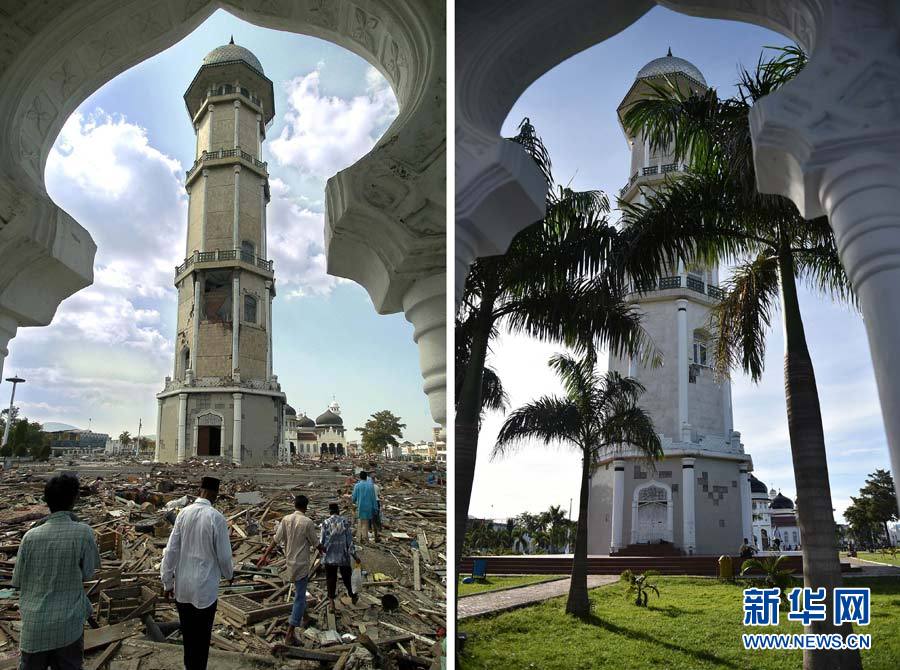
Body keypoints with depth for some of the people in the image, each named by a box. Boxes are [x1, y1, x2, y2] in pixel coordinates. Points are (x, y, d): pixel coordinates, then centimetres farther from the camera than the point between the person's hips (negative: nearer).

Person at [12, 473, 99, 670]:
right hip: (68, 626, -2)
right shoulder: (83, 532, -14)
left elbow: (18, 581, 1)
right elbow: (87, 573, -4)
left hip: (34, 626, 2)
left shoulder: (31, 536, -8)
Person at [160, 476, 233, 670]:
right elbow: (224, 556, -10)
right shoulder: (217, 518, -17)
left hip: (182, 587, 5)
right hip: (205, 589, -4)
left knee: (187, 633, 22)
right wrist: (229, 574, 11)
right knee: (201, 638, 11)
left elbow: (171, 550, -3)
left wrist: (167, 582, 8)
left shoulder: (184, 513, -5)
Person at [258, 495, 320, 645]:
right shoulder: (307, 522, -17)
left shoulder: (286, 520, -2)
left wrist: (265, 556, 5)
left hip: (290, 562, 6)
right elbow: (316, 544, -7)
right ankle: (289, 634, -8)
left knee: (300, 590, 30)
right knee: (299, 597, -3)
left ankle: (303, 614, 47)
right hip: (301, 564, -6)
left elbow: (275, 540, -2)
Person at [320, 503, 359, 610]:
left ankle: (332, 601, 15)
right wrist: (354, 555, -2)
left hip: (330, 557, 0)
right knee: (347, 577, 18)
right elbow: (350, 540, -8)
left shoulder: (326, 523, -8)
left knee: (331, 579, 12)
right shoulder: (346, 522, -8)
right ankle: (352, 596, 34)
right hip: (343, 556, 0)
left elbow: (322, 542, -5)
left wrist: (323, 548, 17)